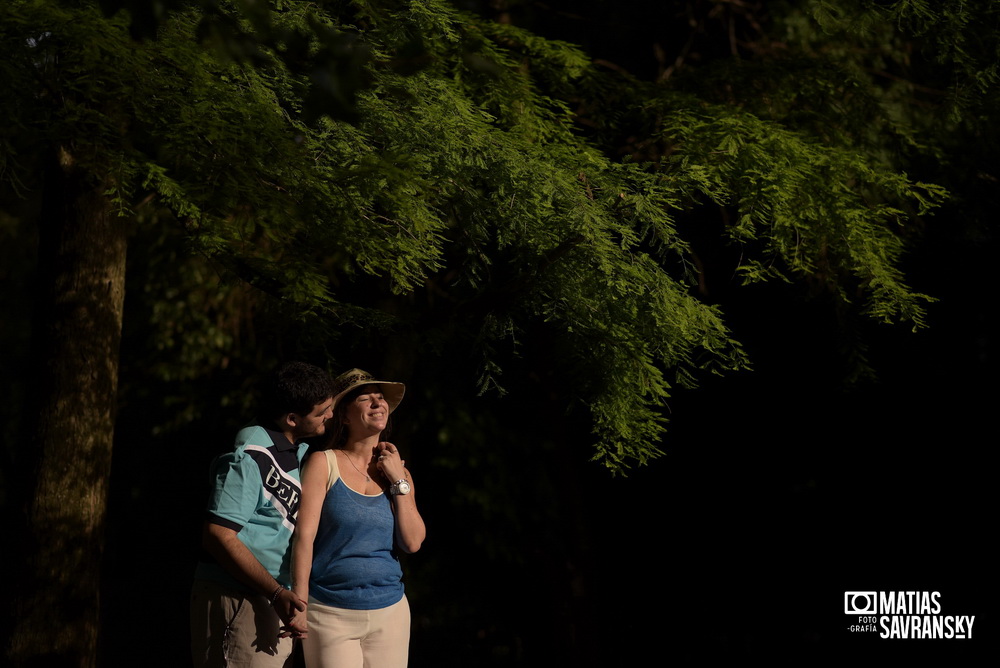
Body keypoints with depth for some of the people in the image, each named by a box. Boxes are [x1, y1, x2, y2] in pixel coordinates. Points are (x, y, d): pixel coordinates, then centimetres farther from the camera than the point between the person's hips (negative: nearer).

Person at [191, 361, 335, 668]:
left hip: (273, 604, 9)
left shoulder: (299, 455, 15)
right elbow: (218, 536, -20)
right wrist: (277, 593, -22)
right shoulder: (248, 459, -15)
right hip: (236, 602, -9)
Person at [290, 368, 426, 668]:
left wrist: (398, 480, -3)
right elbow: (304, 535, -9)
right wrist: (299, 605, -14)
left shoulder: (398, 472, 9)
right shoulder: (323, 463, -3)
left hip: (389, 614, 4)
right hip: (330, 614, -4)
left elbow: (413, 542, 1)